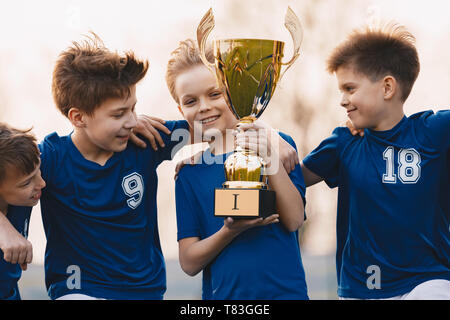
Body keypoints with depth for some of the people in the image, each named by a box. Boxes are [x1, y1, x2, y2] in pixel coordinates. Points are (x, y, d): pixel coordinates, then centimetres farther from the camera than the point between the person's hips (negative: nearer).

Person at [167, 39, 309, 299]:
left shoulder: (278, 144, -1)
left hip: (286, 290, -1)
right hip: (222, 293, 1)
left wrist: (271, 158, -21)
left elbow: (294, 220, -11)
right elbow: (189, 263, 0)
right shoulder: (190, 172, 3)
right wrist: (231, 230, -17)